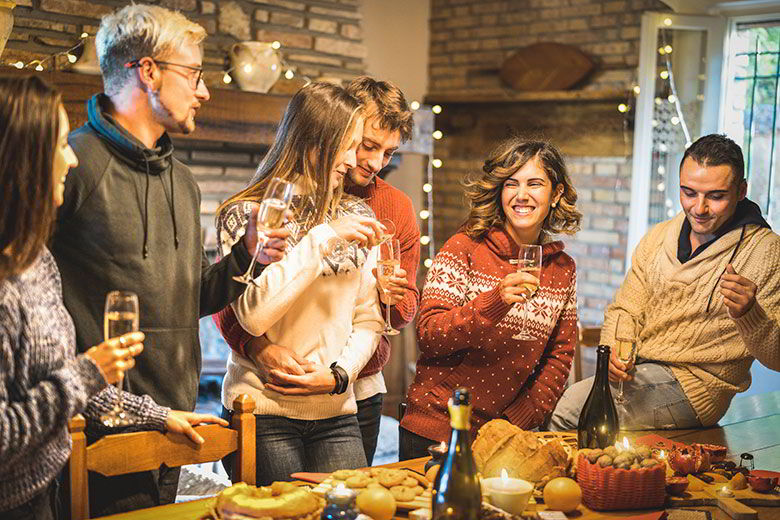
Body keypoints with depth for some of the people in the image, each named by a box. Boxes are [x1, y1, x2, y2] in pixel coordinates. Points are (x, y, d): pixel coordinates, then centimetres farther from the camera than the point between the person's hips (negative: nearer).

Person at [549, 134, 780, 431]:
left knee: (571, 407, -23)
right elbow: (624, 309, 11)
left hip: (695, 382, -5)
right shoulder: (658, 237, 10)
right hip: (637, 371, 5)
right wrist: (612, 351, -10)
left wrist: (749, 313, -30)